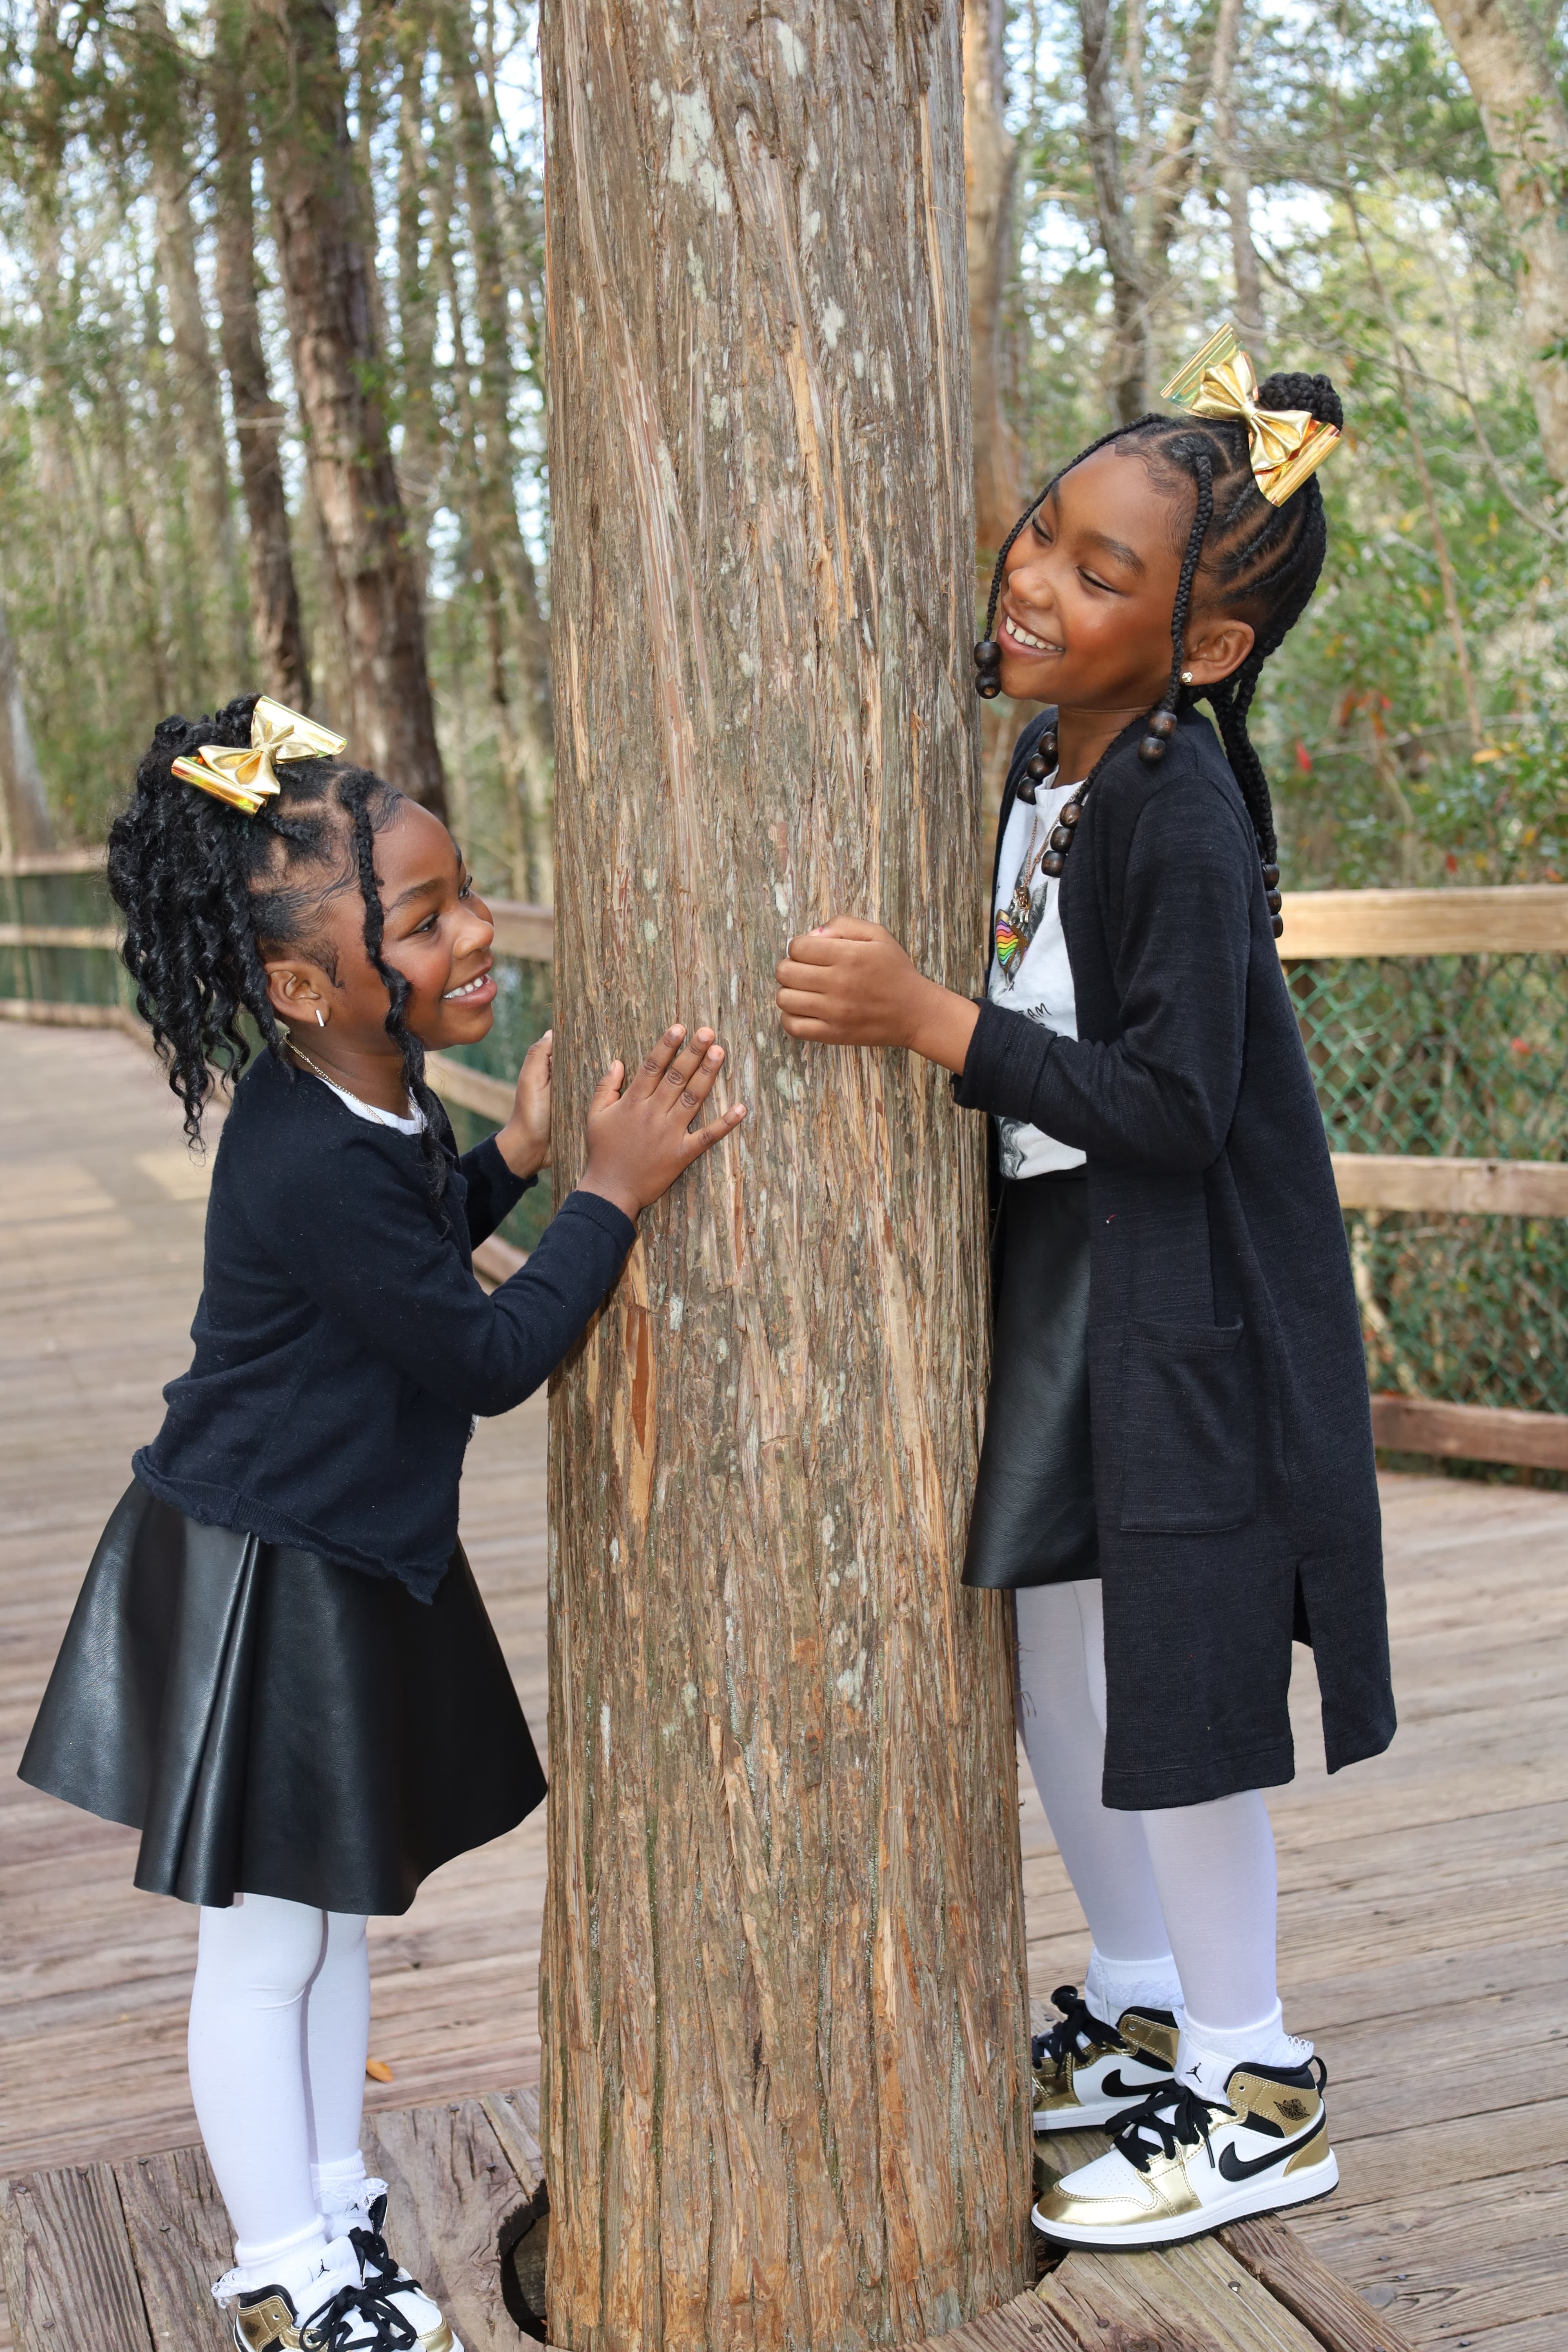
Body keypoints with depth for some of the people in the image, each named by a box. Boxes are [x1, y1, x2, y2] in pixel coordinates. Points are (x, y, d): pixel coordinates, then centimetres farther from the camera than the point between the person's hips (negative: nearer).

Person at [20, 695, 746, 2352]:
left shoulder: (373, 1102, 0)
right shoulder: (316, 1171, -30)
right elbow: (487, 1356, -24)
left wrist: (508, 1163, 3)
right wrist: (610, 1193, -22)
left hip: (355, 1562, 10)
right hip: (260, 1587, -10)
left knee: (340, 1907, 22)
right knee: (264, 1941, 7)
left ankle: (328, 2214, 39)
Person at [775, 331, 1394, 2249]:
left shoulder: (1185, 816, -22)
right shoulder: (1046, 760, 5)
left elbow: (1171, 1109, -26)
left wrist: (929, 1017, -28)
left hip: (1172, 1302, -9)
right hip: (1048, 1274, 9)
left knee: (1157, 1677, 1)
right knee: (1041, 1644, 17)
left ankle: (1253, 2090, 20)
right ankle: (1140, 2014, 36)